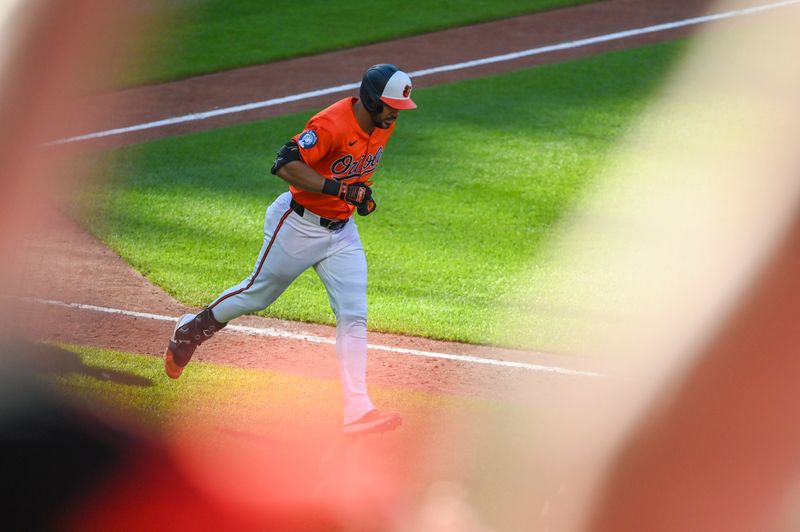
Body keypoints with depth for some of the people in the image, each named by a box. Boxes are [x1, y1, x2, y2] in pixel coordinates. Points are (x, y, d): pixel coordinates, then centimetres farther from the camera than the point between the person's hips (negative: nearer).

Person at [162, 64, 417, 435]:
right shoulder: (331, 125, -28)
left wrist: (362, 190, 9)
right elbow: (285, 165, -36)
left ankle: (358, 410, -9)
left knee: (354, 317, -6)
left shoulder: (383, 125, -1)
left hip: (342, 231, 6)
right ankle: (192, 329, 39)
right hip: (299, 225, -6)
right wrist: (338, 188, -40)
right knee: (258, 294, 12)